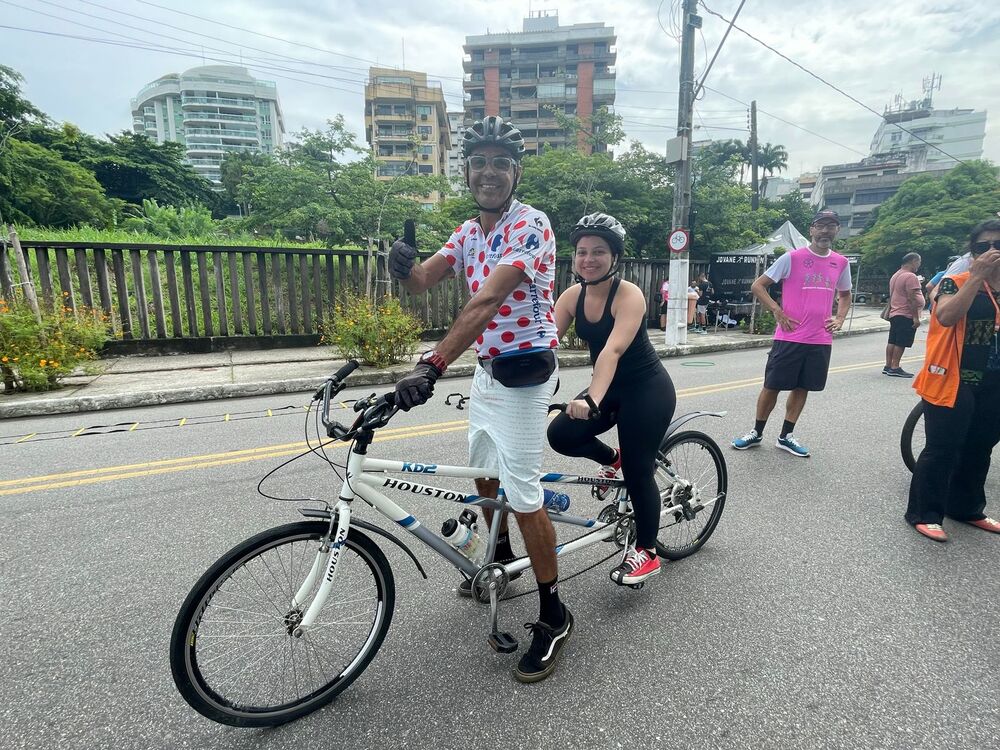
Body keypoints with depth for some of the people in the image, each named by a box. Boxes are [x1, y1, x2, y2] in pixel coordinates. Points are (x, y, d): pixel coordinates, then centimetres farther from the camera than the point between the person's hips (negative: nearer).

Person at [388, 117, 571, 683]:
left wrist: (432, 366, -39)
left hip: (524, 371, -8)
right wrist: (406, 265, -27)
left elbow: (488, 301, -31)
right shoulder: (469, 232, 10)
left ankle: (555, 616, 14)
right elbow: (424, 281, -3)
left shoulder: (530, 225, -17)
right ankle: (502, 558, 46)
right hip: (486, 368, 9)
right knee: (483, 473, 21)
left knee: (523, 495, -5)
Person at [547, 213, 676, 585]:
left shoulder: (629, 295, -23)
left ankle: (646, 552, 21)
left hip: (648, 390, -5)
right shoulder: (573, 295, -5)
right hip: (610, 387, 6)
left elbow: (613, 349, -39)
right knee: (561, 435, -14)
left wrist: (592, 399, -52)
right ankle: (612, 459, 19)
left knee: (637, 471, -3)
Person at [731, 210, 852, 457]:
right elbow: (757, 286, -4)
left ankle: (785, 436, 22)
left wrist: (840, 318, 9)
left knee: (802, 387, 10)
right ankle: (757, 432, 17)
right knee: (772, 386, 2)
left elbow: (845, 294, 26)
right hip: (789, 337, -4)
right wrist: (778, 312, -12)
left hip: (821, 340, 5)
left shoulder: (841, 263, 9)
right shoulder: (792, 257, -6)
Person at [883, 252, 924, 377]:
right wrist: (916, 317, -19)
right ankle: (895, 368, -7)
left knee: (892, 341, 10)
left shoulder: (895, 275, 16)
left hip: (894, 314, 10)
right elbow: (912, 298, -20)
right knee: (901, 343, -7)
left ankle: (888, 366, 13)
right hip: (906, 315, -10)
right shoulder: (910, 276, -14)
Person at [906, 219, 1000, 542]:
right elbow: (947, 316, -25)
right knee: (942, 450, -3)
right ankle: (923, 513, 8)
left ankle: (966, 507, 33)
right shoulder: (955, 282, -5)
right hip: (953, 381, -6)